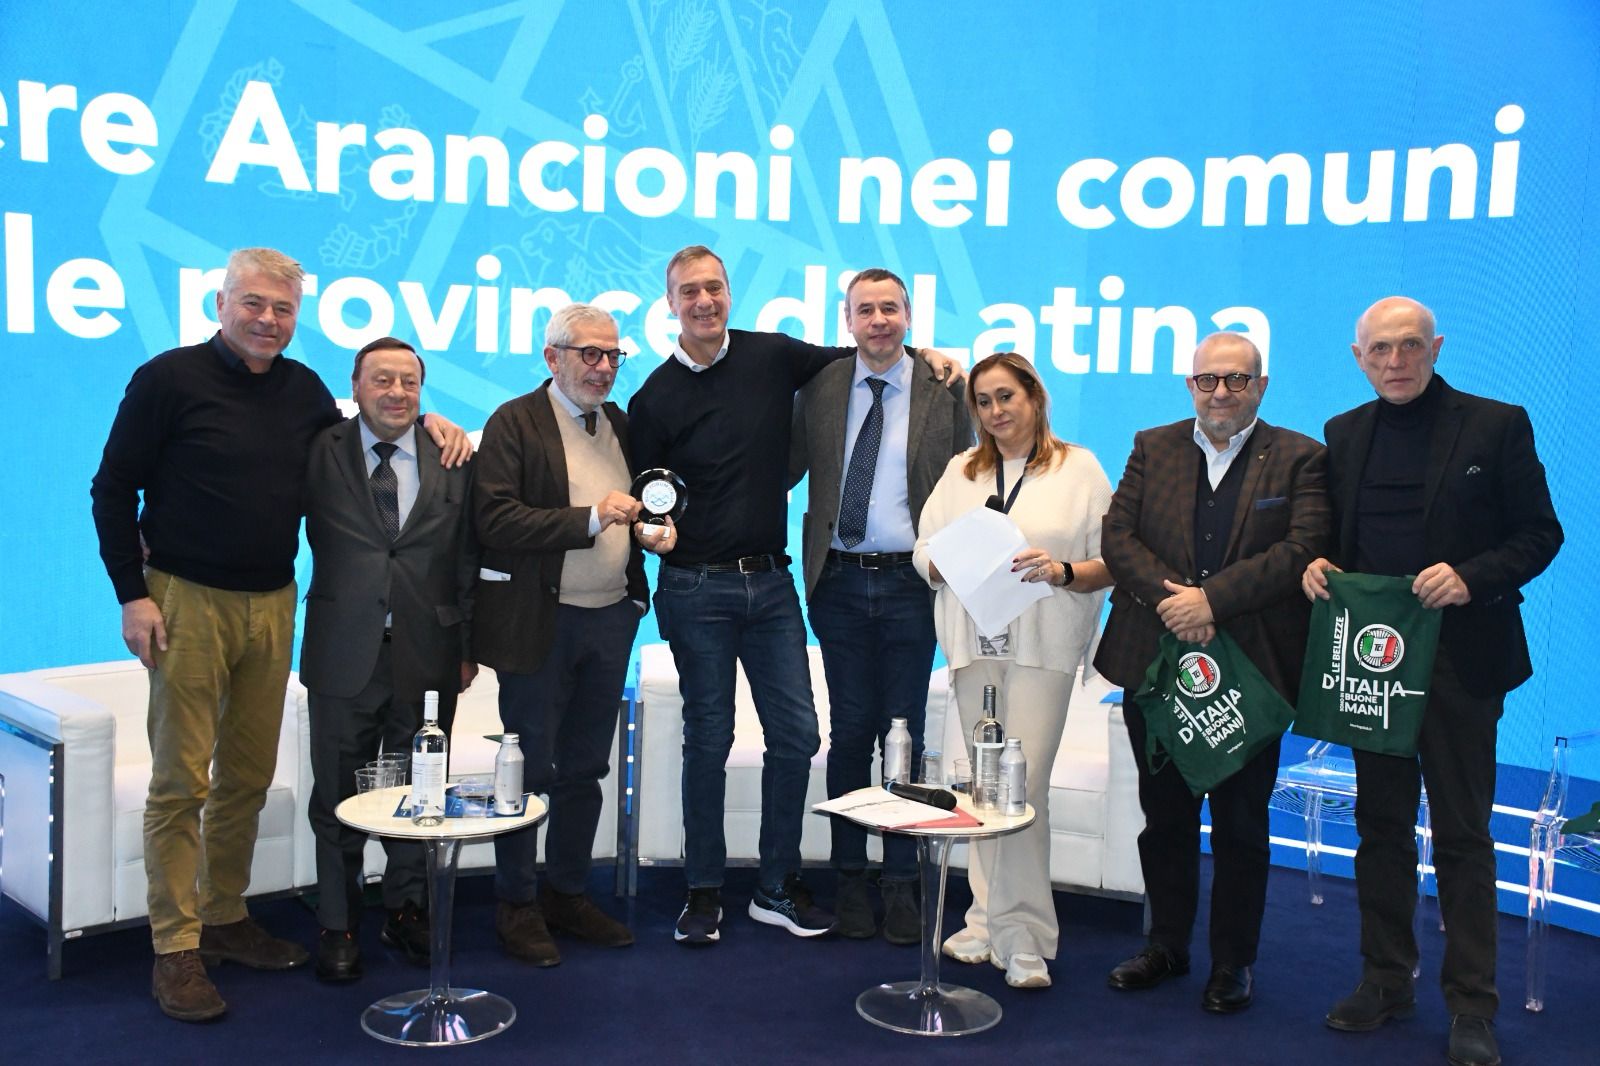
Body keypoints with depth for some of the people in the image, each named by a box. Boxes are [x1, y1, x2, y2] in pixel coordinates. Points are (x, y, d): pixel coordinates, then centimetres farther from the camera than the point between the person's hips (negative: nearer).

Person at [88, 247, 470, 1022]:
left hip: (272, 605, 5)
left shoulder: (303, 388, 8)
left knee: (248, 776, 12)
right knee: (181, 780, 0)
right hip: (188, 603, -5)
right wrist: (133, 594, -10)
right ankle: (175, 949, 9)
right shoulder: (170, 379, -5)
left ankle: (224, 918, 26)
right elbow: (113, 490, -4)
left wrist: (427, 423, 4)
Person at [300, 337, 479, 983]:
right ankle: (338, 924, 25)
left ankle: (407, 910, 31)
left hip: (428, 657, 1)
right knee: (338, 799, 9)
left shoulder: (451, 461, 4)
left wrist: (467, 647, 5)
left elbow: (467, 560, 6)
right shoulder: (321, 453, 0)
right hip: (345, 656, -1)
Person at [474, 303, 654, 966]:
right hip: (539, 623, -6)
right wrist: (591, 519, -23)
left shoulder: (619, 424, 13)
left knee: (585, 768, 14)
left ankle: (568, 892, 27)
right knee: (529, 769, 4)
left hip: (610, 619, 6)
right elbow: (495, 520, -18)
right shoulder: (515, 422, -7)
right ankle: (517, 905, 18)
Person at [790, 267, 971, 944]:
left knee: (905, 735, 6)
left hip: (910, 585, -1)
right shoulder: (820, 387, 6)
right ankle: (850, 877, 21)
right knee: (849, 732, 8)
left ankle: (901, 882, 18)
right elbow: (786, 470, 9)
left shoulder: (944, 392, 1)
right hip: (840, 584, 1)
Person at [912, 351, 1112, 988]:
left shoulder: (1080, 469, 6)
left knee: (1021, 783, -10)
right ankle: (988, 922, 16)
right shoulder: (960, 471, 18)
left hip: (1043, 648, -4)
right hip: (974, 644, 4)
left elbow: (1111, 563, 2)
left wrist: (1061, 570, -16)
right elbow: (924, 553, 13)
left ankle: (1023, 938, -1)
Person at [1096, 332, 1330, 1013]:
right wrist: (1170, 598, -16)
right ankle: (1166, 945, 30)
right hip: (1156, 663, 3)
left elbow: (1304, 549, -13)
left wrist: (1211, 599, -20)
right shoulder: (1152, 449, 9)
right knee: (1164, 815, 14)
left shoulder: (1300, 459, 0)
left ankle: (1234, 959, 24)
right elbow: (1117, 536, 0)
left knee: (1241, 823, 8)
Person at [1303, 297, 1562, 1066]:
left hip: (1458, 656, -4)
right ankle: (1385, 980, 24)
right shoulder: (1344, 435, 9)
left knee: (1462, 832, 2)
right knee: (1381, 823, 12)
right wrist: (1319, 564, -6)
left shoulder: (1496, 425, -3)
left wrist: (1472, 577, -20)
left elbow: (1539, 533, -4)